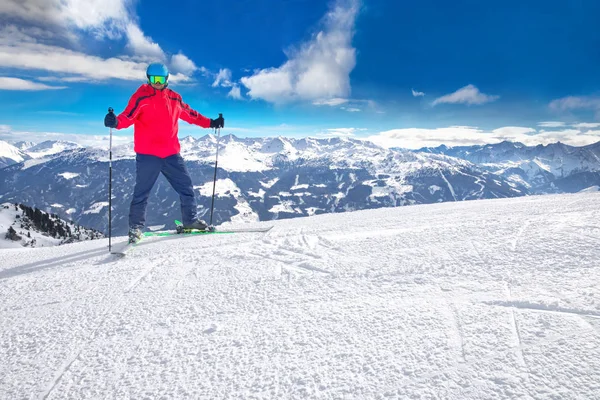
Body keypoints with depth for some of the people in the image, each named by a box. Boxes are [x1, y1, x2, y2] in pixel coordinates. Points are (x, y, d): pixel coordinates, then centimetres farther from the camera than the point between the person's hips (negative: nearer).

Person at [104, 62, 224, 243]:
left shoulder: (174, 98, 13)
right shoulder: (141, 96, -3)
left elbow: (190, 114, 25)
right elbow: (128, 116, -16)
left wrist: (211, 123, 24)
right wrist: (116, 122, -37)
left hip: (171, 154, 5)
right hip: (147, 154, -5)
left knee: (186, 186, 9)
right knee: (142, 192, 0)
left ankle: (190, 220, 24)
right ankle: (136, 227, 13)